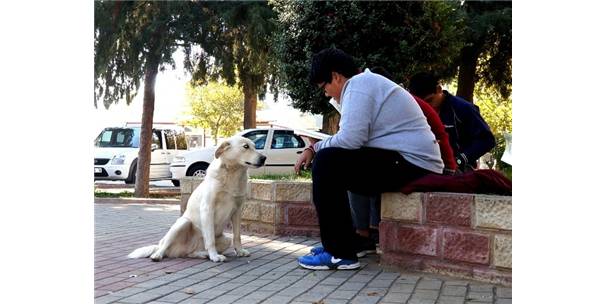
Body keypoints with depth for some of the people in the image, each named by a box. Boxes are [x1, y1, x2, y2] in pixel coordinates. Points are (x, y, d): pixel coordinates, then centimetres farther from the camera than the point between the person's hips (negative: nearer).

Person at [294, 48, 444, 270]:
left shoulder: (358, 84, -10)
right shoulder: (367, 82, 22)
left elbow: (350, 139, -21)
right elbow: (355, 138, 16)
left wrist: (315, 148, -3)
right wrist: (315, 149, 9)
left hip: (411, 163, -11)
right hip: (412, 164, 11)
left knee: (327, 163, -15)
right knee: (334, 163, 18)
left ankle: (340, 254, -12)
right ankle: (340, 243, 21)